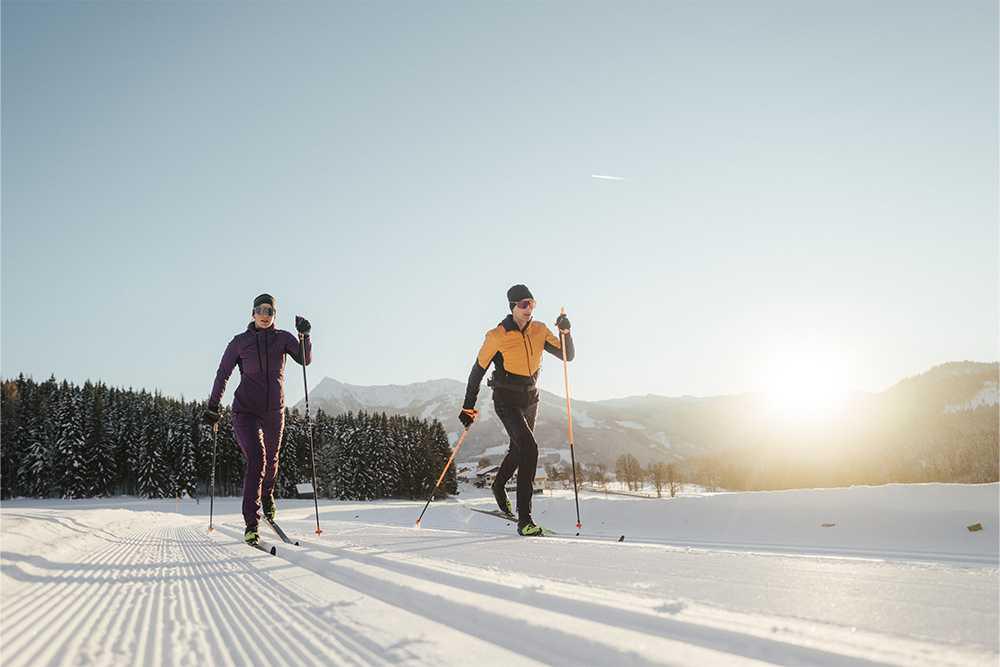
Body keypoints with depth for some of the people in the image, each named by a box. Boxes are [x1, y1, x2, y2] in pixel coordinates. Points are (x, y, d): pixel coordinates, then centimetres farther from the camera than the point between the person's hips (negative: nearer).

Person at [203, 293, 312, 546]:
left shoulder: (283, 338, 3)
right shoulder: (240, 342, 1)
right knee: (256, 460, -20)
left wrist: (305, 335, -22)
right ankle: (251, 524, -18)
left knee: (271, 461, 19)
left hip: (275, 411, 3)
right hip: (246, 410, -2)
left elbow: (305, 359, -6)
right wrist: (213, 406, 3)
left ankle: (267, 497, 51)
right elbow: (223, 373, 6)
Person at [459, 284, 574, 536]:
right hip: (507, 401, -6)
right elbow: (478, 370, -8)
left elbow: (568, 356, -1)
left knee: (518, 450, 23)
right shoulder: (497, 337, -16)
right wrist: (468, 407, -6)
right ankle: (524, 519, -18)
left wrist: (566, 333, -20)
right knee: (529, 450, -22)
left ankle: (498, 487, 53)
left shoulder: (539, 331, -3)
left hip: (530, 399, 6)